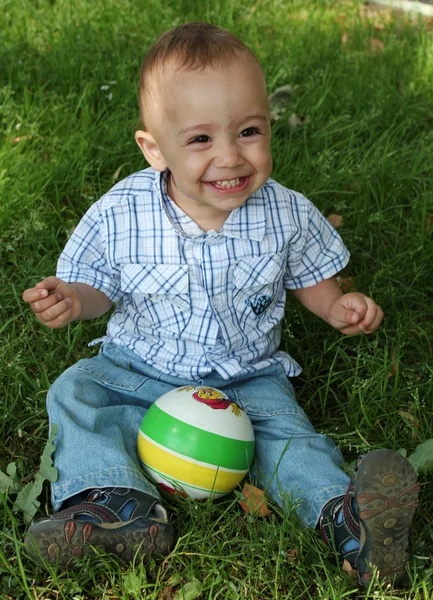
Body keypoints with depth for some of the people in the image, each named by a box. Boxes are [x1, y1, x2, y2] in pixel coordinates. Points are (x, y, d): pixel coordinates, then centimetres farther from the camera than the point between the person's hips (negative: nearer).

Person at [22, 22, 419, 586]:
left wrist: (337, 307, -14)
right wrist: (72, 299, -25)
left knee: (286, 427, -24)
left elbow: (308, 278, 6)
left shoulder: (287, 215, -12)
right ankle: (117, 501, -32)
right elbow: (100, 286, -2)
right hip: (139, 370, 1)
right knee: (74, 391, -17)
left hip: (248, 377, 0)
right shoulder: (120, 215, -15)